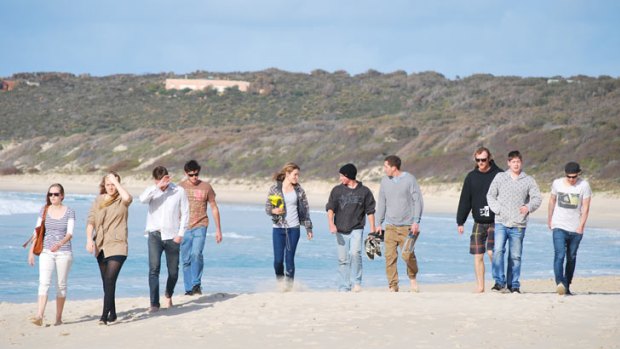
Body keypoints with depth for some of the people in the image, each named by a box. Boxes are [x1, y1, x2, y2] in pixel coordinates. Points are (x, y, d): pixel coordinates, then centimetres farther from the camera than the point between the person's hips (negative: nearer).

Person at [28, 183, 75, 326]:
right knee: (44, 282, -14)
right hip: (46, 252, 1)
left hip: (64, 252, -1)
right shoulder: (44, 210, 7)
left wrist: (60, 243, -29)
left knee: (61, 285, 5)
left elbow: (70, 233, -11)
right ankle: (39, 316, -25)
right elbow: (37, 232, 11)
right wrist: (31, 251, 8)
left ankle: (59, 318, 14)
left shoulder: (69, 212, 0)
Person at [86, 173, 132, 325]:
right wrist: (89, 239, -10)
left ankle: (105, 315, -18)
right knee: (106, 282, 13)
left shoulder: (121, 200, -1)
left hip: (117, 245, -5)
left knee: (110, 280, -16)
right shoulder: (98, 201, 11)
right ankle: (112, 313, 25)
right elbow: (90, 221, 4)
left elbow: (128, 198, -26)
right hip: (100, 246, 5)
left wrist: (116, 181, -16)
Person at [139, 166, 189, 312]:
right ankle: (154, 303, -13)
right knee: (154, 268, -14)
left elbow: (185, 214, 3)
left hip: (172, 236, 0)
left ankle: (168, 295, 36)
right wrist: (157, 186, -22)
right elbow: (142, 199, -19)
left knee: (173, 272, 8)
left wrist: (180, 234, -3)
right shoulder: (152, 190, 3)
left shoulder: (179, 191, 1)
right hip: (155, 234, 0)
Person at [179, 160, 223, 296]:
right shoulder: (180, 187, 6)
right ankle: (188, 289, 10)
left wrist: (218, 229, 7)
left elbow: (214, 208, 9)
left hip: (200, 227, -2)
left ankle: (196, 284, -14)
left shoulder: (206, 187, 3)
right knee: (186, 260, 2)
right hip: (184, 228, 2)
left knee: (196, 254, -22)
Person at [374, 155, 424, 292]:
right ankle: (393, 286, 1)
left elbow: (418, 201, -3)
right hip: (390, 226, 3)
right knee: (390, 256, -5)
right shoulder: (385, 180, 8)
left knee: (408, 255, -9)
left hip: (407, 226, -3)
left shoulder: (409, 179, -3)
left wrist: (416, 221, -10)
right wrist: (378, 224, 13)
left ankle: (412, 278, 18)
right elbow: (381, 203, 15)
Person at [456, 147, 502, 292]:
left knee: (492, 252, -14)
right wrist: (460, 222, 6)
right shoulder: (471, 177, 8)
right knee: (478, 255, 2)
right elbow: (465, 200, 10)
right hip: (478, 223, 4)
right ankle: (480, 286, 10)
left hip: (495, 222, -4)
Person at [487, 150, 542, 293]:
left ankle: (513, 285, 13)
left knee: (515, 256, 4)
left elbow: (537, 198, 6)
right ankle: (499, 282, -14)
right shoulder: (500, 177, 8)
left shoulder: (528, 180, 8)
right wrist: (498, 209, -6)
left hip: (518, 225, 1)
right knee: (498, 251, -17)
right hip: (501, 223, -1)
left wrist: (529, 207, -14)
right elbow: (490, 195, 10)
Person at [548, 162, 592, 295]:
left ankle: (567, 285, 20)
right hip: (559, 227, -1)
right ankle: (560, 283, -30)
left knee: (571, 258, 9)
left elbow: (585, 208, -4)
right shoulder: (557, 183, 2)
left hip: (575, 229, 1)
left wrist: (581, 226, -11)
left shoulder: (584, 185, -3)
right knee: (559, 255, -17)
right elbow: (552, 201, 17)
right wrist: (549, 219, 22)